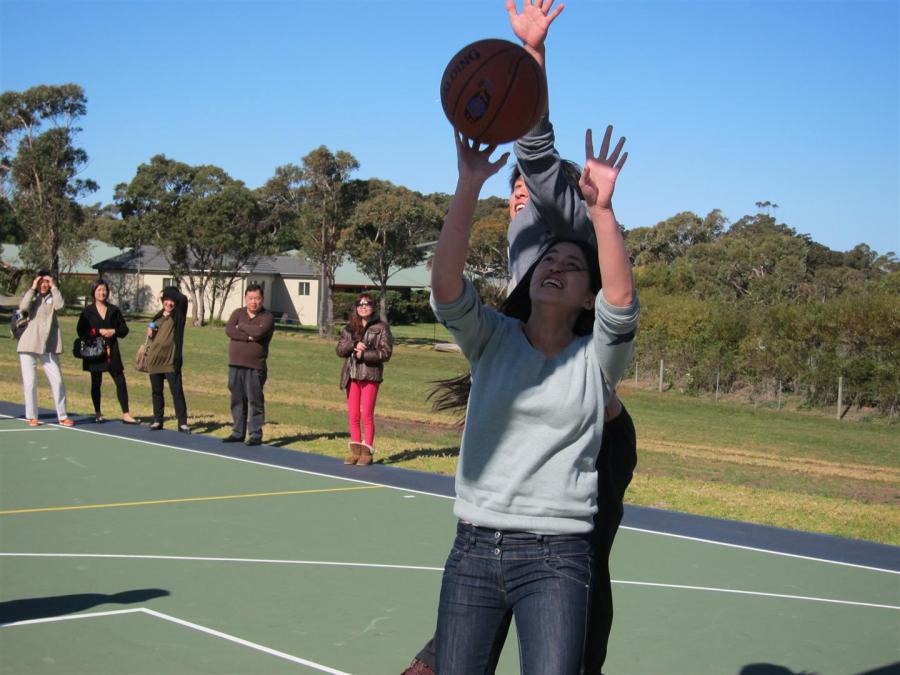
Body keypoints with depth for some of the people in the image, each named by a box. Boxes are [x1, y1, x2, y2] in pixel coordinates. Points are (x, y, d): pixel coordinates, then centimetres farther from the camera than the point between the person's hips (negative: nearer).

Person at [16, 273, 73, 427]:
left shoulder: (53, 298, 9)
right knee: (30, 381, 0)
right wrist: (33, 288, -10)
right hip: (29, 345, 0)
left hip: (48, 346, 0)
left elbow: (60, 305, -15)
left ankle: (62, 416, 7)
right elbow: (23, 307, -13)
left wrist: (53, 287, -7)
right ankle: (31, 417, 10)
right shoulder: (32, 297, 9)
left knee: (57, 380, -2)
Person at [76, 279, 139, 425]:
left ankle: (126, 414, -4)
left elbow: (124, 329, 10)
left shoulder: (114, 310, 9)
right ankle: (97, 413, 18)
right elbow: (80, 330, -4)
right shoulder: (87, 311, 2)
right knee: (96, 382, 7)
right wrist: (99, 332, -13)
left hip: (111, 351, 2)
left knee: (120, 381, -4)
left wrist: (113, 331, -9)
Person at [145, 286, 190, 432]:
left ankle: (182, 423, -8)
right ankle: (157, 420, 20)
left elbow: (184, 299, -18)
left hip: (171, 360, -5)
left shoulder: (178, 314, 0)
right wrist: (150, 333, 4)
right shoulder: (158, 316, 15)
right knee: (156, 391, 11)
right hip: (155, 358, 5)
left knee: (177, 391, -8)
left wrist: (166, 291, -9)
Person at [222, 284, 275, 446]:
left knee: (255, 401, -4)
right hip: (235, 365, 4)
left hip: (255, 367, -4)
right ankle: (238, 433, 18)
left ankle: (256, 435, 1)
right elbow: (228, 330, -6)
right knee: (237, 401, 10)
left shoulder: (267, 317, -1)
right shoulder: (238, 313, 11)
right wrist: (248, 337, -16)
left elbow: (259, 332, -21)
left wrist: (241, 326, -5)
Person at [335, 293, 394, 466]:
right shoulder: (349, 327, 13)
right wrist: (354, 345, -13)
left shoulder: (381, 327, 0)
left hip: (370, 375, -4)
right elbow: (339, 349, 5)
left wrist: (364, 354, -14)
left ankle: (367, 451, 4)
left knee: (367, 415, -3)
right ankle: (355, 450, 13)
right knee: (353, 415, 6)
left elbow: (386, 353, -6)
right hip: (352, 375, 4)